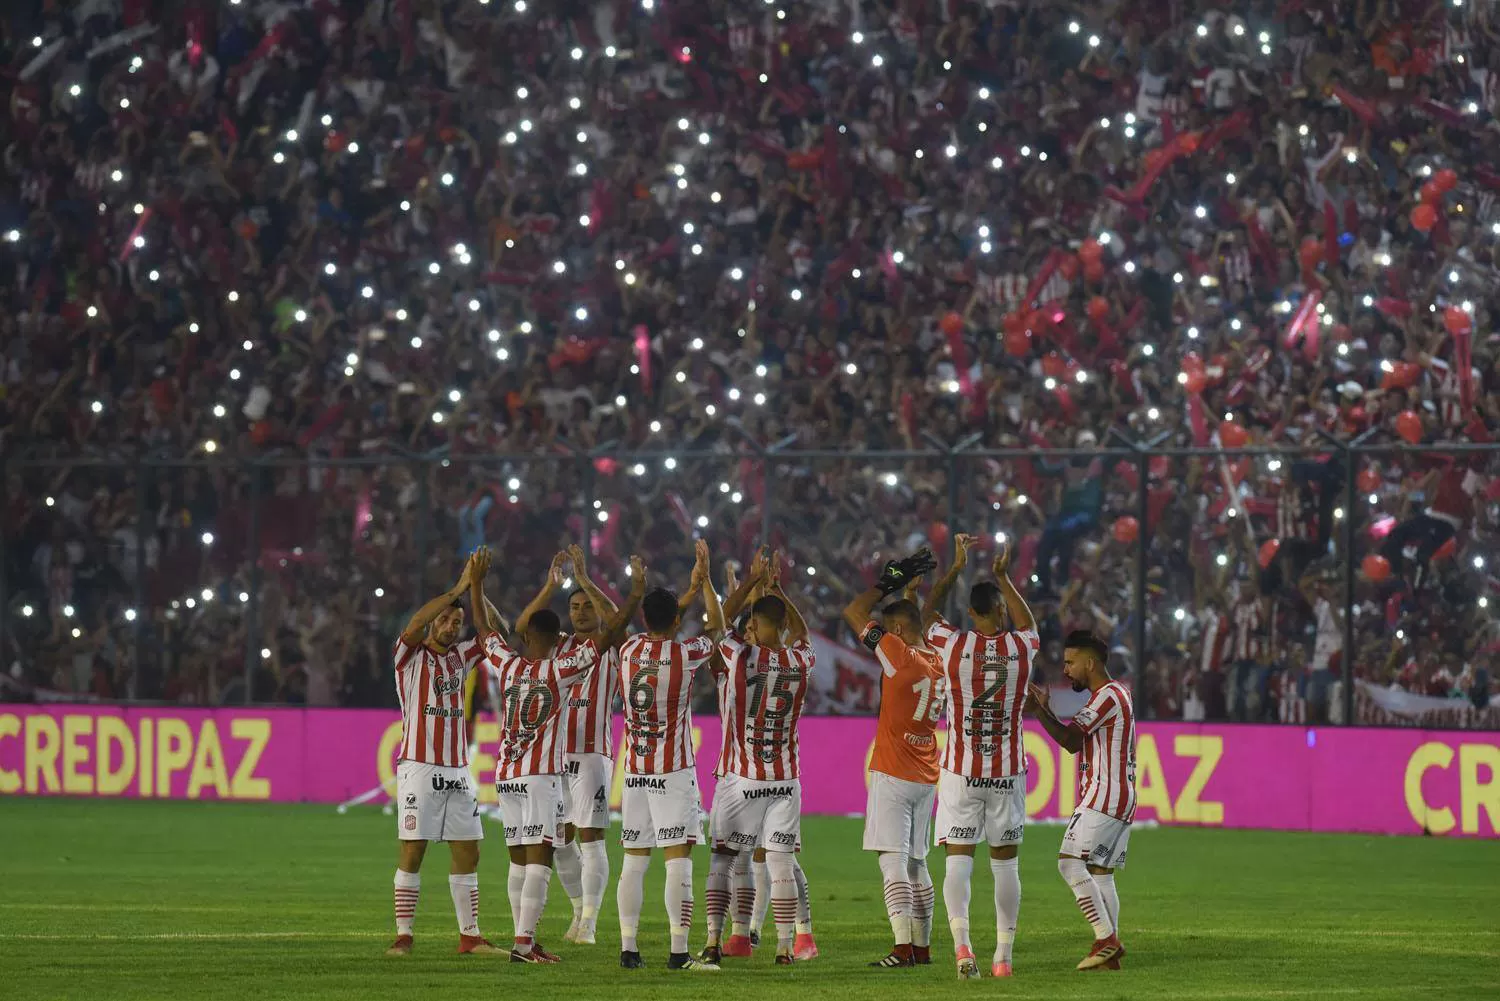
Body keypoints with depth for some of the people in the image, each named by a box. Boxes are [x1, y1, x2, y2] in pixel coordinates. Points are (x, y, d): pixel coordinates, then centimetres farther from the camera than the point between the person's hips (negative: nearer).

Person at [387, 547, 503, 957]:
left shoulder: (459, 658, 15)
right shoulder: (410, 656, -1)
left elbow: (491, 633, 6)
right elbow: (415, 624, -19)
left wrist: (477, 587, -5)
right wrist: (458, 588, -18)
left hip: (457, 770, 6)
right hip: (419, 768, -6)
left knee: (466, 853, 5)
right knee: (412, 852, -6)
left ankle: (470, 935, 11)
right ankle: (403, 936, -4)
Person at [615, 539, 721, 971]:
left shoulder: (630, 650, 3)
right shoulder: (684, 655, -10)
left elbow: (658, 630, 25)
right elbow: (717, 628, 9)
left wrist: (691, 587, 29)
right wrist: (704, 581, 15)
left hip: (635, 771, 5)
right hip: (674, 772, -5)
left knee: (633, 861, 7)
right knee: (678, 859, -6)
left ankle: (628, 948, 6)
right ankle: (679, 952, -11)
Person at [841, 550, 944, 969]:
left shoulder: (898, 654, -14)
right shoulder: (937, 660, 7)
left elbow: (854, 612, -8)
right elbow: (918, 624, 31)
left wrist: (887, 585, 2)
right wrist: (907, 590, 27)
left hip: (893, 776, -8)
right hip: (927, 778, 8)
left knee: (893, 862, -10)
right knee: (916, 864, 14)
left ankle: (903, 947, -18)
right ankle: (922, 946, 16)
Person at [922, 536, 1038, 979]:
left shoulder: (954, 644, -6)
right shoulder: (1021, 647, -3)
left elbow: (928, 612, 16)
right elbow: (1029, 625, 24)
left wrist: (957, 566, 24)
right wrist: (1003, 577, 31)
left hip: (960, 772, -1)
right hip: (1008, 772, 1)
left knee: (958, 860, -2)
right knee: (1006, 863, 9)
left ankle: (961, 940, -22)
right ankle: (1003, 954, 9)